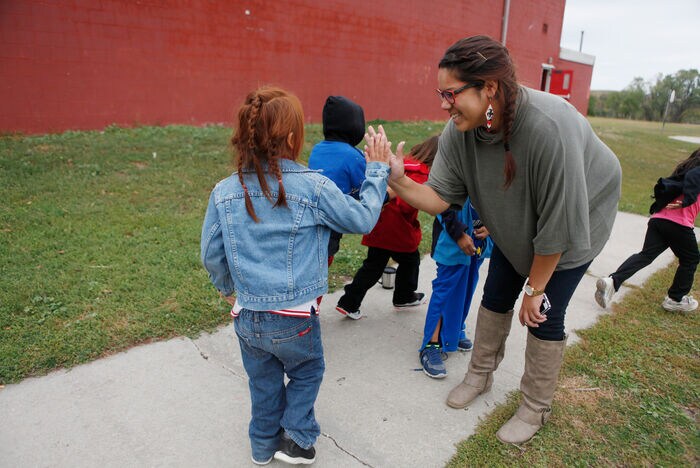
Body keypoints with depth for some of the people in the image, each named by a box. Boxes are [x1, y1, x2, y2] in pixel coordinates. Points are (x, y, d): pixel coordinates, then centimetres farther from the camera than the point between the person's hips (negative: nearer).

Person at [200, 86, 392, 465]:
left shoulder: (224, 192, -6)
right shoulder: (314, 187, -17)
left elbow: (211, 255, 2)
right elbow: (363, 219, -4)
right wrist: (377, 170, 8)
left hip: (246, 319, 4)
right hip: (294, 319, -3)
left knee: (263, 381, 27)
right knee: (306, 372, 27)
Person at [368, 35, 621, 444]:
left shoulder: (549, 129, -41)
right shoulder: (459, 131, -23)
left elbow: (558, 226, -32)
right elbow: (439, 197, -22)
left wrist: (535, 289, -19)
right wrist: (398, 181, -42)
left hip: (579, 217, -5)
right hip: (516, 223, 6)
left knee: (546, 316, -1)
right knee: (496, 296, 11)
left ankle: (536, 408, 23)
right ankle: (480, 375, 35)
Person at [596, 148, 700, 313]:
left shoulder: (684, 168, 25)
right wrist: (686, 201, -28)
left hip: (658, 218, 7)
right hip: (679, 224, -7)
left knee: (645, 255, 0)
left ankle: (612, 281, -20)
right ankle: (675, 299, 22)